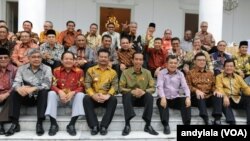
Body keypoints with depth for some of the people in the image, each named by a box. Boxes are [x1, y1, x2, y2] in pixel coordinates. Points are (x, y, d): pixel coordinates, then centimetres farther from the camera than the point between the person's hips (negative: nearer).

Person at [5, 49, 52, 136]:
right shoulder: (22, 68, 5)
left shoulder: (46, 69, -2)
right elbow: (16, 83, -8)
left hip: (40, 97, -2)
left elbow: (47, 85, -17)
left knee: (44, 92, -32)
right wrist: (19, 88, -34)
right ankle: (14, 123, -20)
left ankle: (39, 123, -28)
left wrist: (34, 88, -36)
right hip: (26, 97, 3)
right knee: (14, 93, -22)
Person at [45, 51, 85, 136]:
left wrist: (73, 93, -24)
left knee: (80, 95, -31)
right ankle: (53, 124, -25)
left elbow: (81, 87, -4)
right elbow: (53, 86, -3)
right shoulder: (56, 71, 2)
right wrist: (60, 91, -26)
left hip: (73, 96, -1)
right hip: (60, 96, 1)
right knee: (51, 93, -28)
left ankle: (71, 124, -27)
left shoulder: (79, 71, -1)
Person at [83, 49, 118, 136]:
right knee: (86, 98, -31)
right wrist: (93, 95, -21)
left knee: (113, 99, -31)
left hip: (106, 98, 0)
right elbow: (87, 84, -1)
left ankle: (104, 126, -26)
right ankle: (94, 126, -27)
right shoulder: (91, 70, 10)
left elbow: (115, 86, -3)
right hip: (94, 97, 0)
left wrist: (108, 95, -24)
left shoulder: (113, 72, 11)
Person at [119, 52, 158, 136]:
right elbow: (121, 88, -4)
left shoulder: (147, 72, 5)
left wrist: (143, 92, -22)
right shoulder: (126, 72, 1)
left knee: (149, 96, -31)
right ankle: (127, 124, -30)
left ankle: (148, 125, -24)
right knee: (127, 95, -34)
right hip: (131, 98, -1)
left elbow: (152, 88, 0)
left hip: (142, 98, 1)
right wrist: (132, 91, -23)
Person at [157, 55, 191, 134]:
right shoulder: (162, 73, 3)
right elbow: (160, 86, -11)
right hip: (165, 98, -2)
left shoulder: (180, 74, 12)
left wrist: (188, 97, -20)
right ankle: (166, 125, -31)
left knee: (186, 101, -24)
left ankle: (187, 124, -23)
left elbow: (185, 86, 0)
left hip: (176, 98, 2)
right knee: (160, 101, -33)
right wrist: (163, 97, -30)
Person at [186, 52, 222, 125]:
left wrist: (215, 91, -8)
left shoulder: (210, 73, 23)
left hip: (208, 97, 3)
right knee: (200, 97, -36)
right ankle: (206, 120, -46)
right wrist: (196, 90, -21)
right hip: (196, 98, -3)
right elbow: (188, 86, -2)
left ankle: (217, 119, -36)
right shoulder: (190, 73, 11)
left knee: (218, 96, -26)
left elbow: (214, 85, 16)